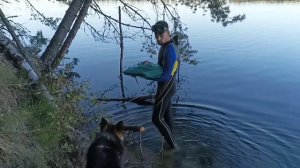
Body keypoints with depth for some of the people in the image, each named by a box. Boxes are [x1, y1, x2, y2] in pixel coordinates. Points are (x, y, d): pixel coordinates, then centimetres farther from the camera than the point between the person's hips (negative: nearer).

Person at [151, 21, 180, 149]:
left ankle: (173, 146, 9)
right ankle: (170, 143, 38)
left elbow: (167, 76, -28)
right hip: (165, 86, 10)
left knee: (157, 118, -3)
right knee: (166, 114, 21)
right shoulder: (165, 46, 4)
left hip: (166, 87, -10)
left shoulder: (170, 50, -26)